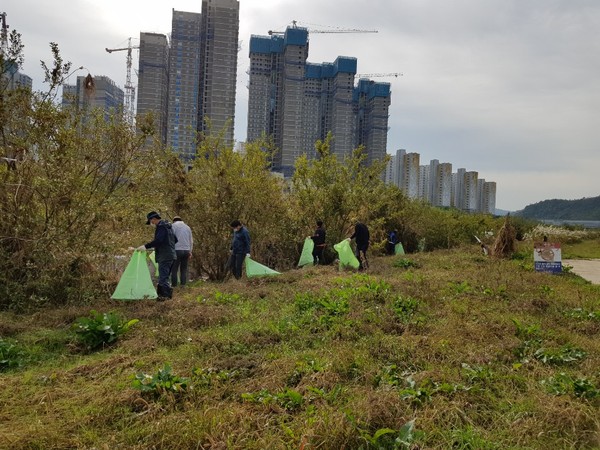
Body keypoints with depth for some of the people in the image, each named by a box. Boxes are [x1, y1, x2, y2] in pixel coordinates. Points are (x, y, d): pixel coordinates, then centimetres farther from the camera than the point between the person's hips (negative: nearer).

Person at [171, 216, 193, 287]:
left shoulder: (174, 225, 2)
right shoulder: (187, 227, 18)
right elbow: (191, 241, 19)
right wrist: (190, 252, 23)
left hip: (177, 250, -5)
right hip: (186, 250, 5)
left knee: (174, 269, -1)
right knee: (184, 269, 9)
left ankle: (174, 285, -4)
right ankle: (183, 284, 6)